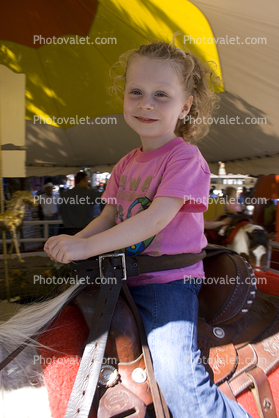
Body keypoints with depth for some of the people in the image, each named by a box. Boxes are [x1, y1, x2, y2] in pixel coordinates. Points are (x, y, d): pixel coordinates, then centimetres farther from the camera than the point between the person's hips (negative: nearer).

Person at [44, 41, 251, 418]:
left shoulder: (185, 158, -11)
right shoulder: (126, 164, 12)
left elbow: (156, 219, -23)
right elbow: (108, 216, 11)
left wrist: (86, 247, -26)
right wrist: (71, 241, -6)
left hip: (170, 280, -7)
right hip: (125, 276, 8)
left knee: (178, 380, -18)